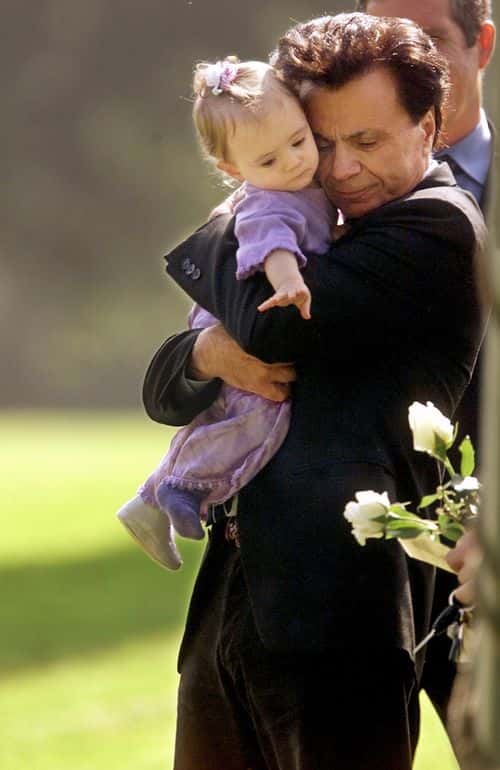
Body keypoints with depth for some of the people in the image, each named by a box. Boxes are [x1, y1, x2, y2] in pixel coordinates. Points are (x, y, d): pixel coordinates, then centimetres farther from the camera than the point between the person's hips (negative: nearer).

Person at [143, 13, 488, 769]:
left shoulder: (439, 226, -6)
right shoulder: (315, 246, 20)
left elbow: (274, 322, -18)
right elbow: (163, 392, 18)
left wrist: (213, 240, 4)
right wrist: (208, 352, -7)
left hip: (337, 619, -9)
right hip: (228, 611, 9)